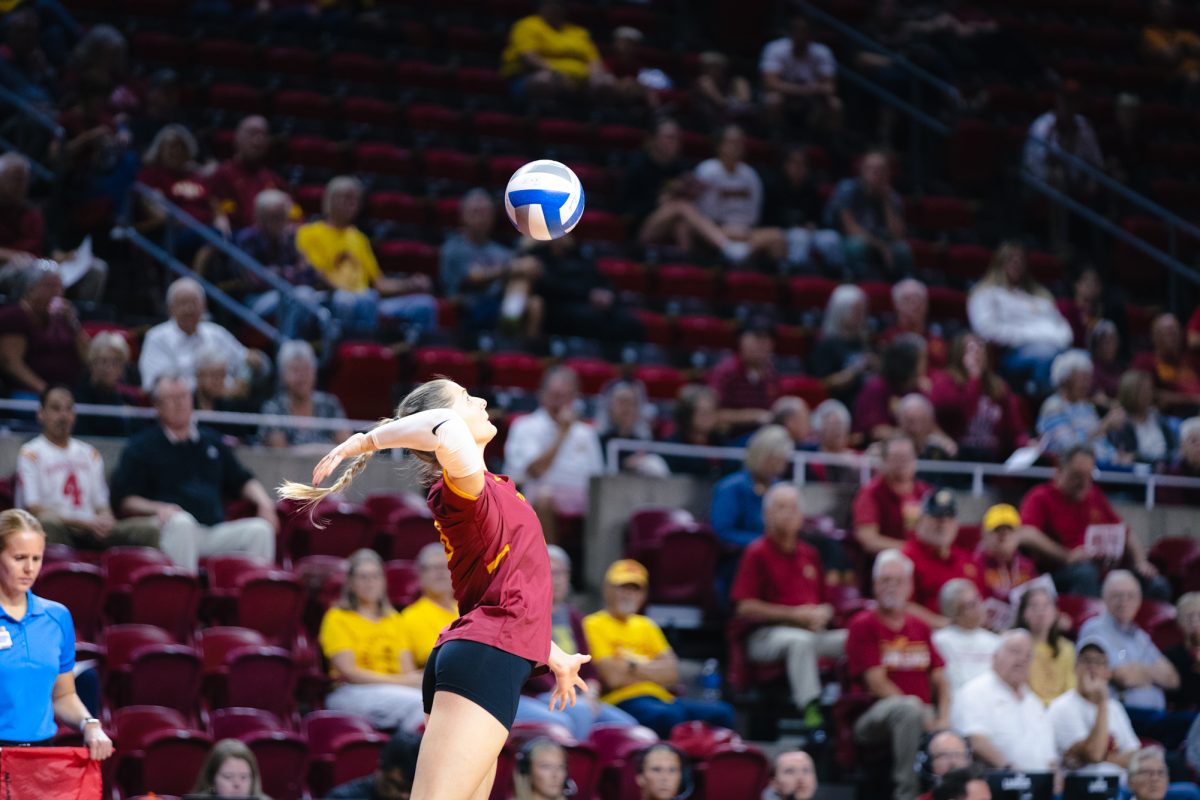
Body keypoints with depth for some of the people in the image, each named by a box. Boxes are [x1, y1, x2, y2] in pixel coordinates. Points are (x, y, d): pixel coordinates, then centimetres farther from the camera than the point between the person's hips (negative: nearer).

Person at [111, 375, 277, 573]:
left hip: (215, 533, 4)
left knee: (260, 529, -21)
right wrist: (157, 509, -16)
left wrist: (264, 502, 7)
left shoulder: (212, 441, 25)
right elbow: (124, 499, 4)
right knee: (181, 521, -38)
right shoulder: (141, 447, 11)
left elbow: (242, 480, 29)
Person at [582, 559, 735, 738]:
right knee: (669, 715, -39)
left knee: (720, 712, -17)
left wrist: (633, 667, -3)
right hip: (622, 701, -7)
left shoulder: (646, 626, 24)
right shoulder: (594, 625, 3)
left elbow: (671, 673, 12)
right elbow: (613, 677, -9)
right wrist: (653, 670, 4)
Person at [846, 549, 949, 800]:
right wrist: (921, 715, -14)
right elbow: (877, 684, -7)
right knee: (908, 708, -40)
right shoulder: (864, 625, 2)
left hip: (923, 716, 4)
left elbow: (939, 681, 16)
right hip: (874, 717, -4)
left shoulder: (920, 628, 20)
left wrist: (943, 718, -4)